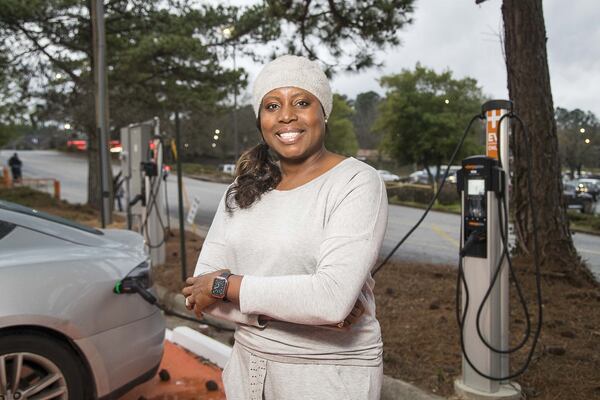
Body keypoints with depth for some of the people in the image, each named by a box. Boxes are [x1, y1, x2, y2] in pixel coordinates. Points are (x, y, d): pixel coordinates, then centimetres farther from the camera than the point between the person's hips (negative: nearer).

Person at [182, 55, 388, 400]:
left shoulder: (358, 183, -15)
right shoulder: (243, 189, 2)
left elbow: (333, 298, -27)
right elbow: (200, 290, -6)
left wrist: (226, 285, -16)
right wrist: (306, 308, -19)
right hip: (249, 365, 5)